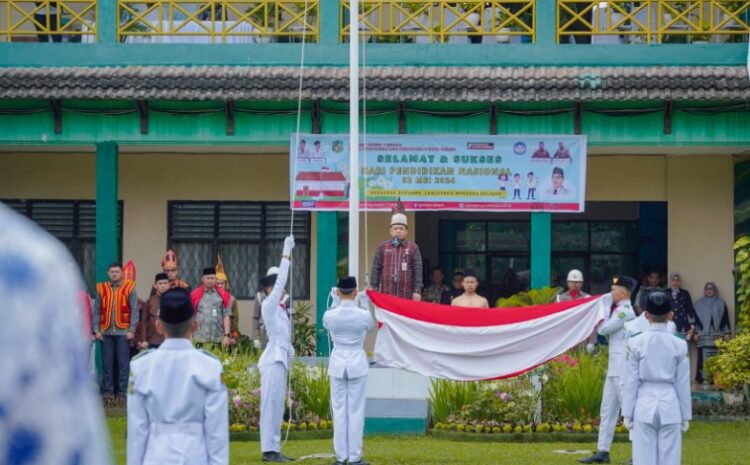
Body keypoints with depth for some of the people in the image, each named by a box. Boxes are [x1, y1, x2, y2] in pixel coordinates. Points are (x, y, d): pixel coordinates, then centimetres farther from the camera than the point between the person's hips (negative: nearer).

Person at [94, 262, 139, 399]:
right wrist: (96, 330, 1)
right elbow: (96, 311, 9)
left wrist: (131, 330, -6)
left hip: (122, 331, -2)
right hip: (106, 331, 2)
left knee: (123, 362, -1)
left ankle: (123, 391, 4)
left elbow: (134, 310, 0)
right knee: (107, 362, 5)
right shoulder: (101, 289, 8)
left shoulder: (129, 288, 2)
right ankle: (108, 390, 11)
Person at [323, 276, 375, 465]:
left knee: (339, 410, 7)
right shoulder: (363, 315, -10)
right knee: (356, 410, 3)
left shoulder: (330, 315, -8)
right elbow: (371, 326, 13)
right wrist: (365, 302, 16)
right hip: (357, 363, -1)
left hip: (338, 363, 1)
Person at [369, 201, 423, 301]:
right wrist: (374, 289, 1)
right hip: (386, 294, 1)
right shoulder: (382, 247, 9)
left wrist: (417, 291, -5)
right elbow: (376, 268, 8)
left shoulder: (413, 247, 5)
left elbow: (418, 270, 2)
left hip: (406, 295, -1)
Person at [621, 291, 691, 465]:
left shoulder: (636, 343, -4)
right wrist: (685, 416, 11)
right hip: (670, 407, 0)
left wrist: (627, 413, 6)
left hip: (644, 407, 0)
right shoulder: (679, 345, -2)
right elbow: (683, 384, 2)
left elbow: (631, 381, -1)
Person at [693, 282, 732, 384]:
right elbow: (695, 319, 9)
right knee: (704, 356, -9)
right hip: (703, 334, 0)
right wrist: (695, 333, 1)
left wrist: (727, 333, 2)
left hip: (717, 334, 0)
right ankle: (703, 377, -9)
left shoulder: (721, 304, 11)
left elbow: (725, 319, 9)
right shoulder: (699, 304, 11)